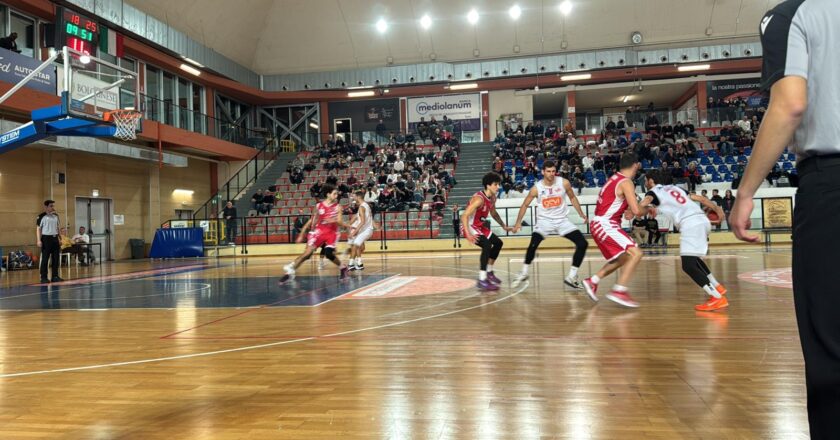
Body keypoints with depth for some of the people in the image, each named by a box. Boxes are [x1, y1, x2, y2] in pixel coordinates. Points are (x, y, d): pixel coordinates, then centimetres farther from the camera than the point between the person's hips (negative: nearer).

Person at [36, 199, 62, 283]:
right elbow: (38, 228, -7)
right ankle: (44, 277, 3)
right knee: (45, 259, -2)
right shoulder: (41, 216, -7)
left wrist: (59, 238, 16)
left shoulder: (56, 216, 12)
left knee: (56, 258, 6)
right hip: (46, 238, -6)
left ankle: (55, 276, 12)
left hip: (55, 238, 6)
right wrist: (38, 240, -13)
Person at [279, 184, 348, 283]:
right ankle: (290, 271, -4)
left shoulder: (337, 207, -2)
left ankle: (342, 268, 8)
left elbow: (341, 223, -6)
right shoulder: (318, 206, 1)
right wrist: (301, 234, 10)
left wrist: (335, 221, -30)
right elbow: (311, 221, 9)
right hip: (319, 231, 1)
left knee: (329, 253, -19)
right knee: (307, 253, -9)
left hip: (332, 233, -1)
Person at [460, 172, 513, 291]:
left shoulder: (493, 197, 0)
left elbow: (493, 213, 21)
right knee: (487, 245, -29)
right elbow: (464, 216, -32)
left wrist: (504, 226, 22)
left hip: (479, 226, 10)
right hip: (469, 227, -10)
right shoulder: (479, 199, -28)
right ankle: (482, 280, -27)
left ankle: (489, 272, 32)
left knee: (498, 243, 18)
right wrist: (468, 234, -40)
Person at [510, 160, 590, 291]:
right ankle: (524, 273, 0)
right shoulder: (536, 188, -13)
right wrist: (518, 222, -6)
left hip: (562, 220, 2)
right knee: (533, 245, -24)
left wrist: (581, 214, 6)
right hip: (545, 220, -2)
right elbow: (525, 205, 0)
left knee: (582, 244, -8)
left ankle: (571, 277, 4)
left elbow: (572, 198, 8)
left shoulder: (564, 183, -11)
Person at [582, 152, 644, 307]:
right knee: (636, 253, -13)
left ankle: (592, 281, 23)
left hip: (599, 224, 10)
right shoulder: (626, 182, -13)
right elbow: (636, 211, -19)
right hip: (605, 224, -10)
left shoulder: (614, 178, 14)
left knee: (623, 257, 20)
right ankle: (619, 291, -16)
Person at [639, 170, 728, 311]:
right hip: (702, 220, 9)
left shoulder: (654, 191, 7)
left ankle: (718, 299, -13)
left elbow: (642, 204, -13)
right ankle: (717, 287, 33)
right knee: (693, 258, 28)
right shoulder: (674, 187, 29)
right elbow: (699, 198, 25)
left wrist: (649, 209, 9)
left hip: (690, 224, -9)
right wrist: (716, 209, 25)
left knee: (688, 266, -9)